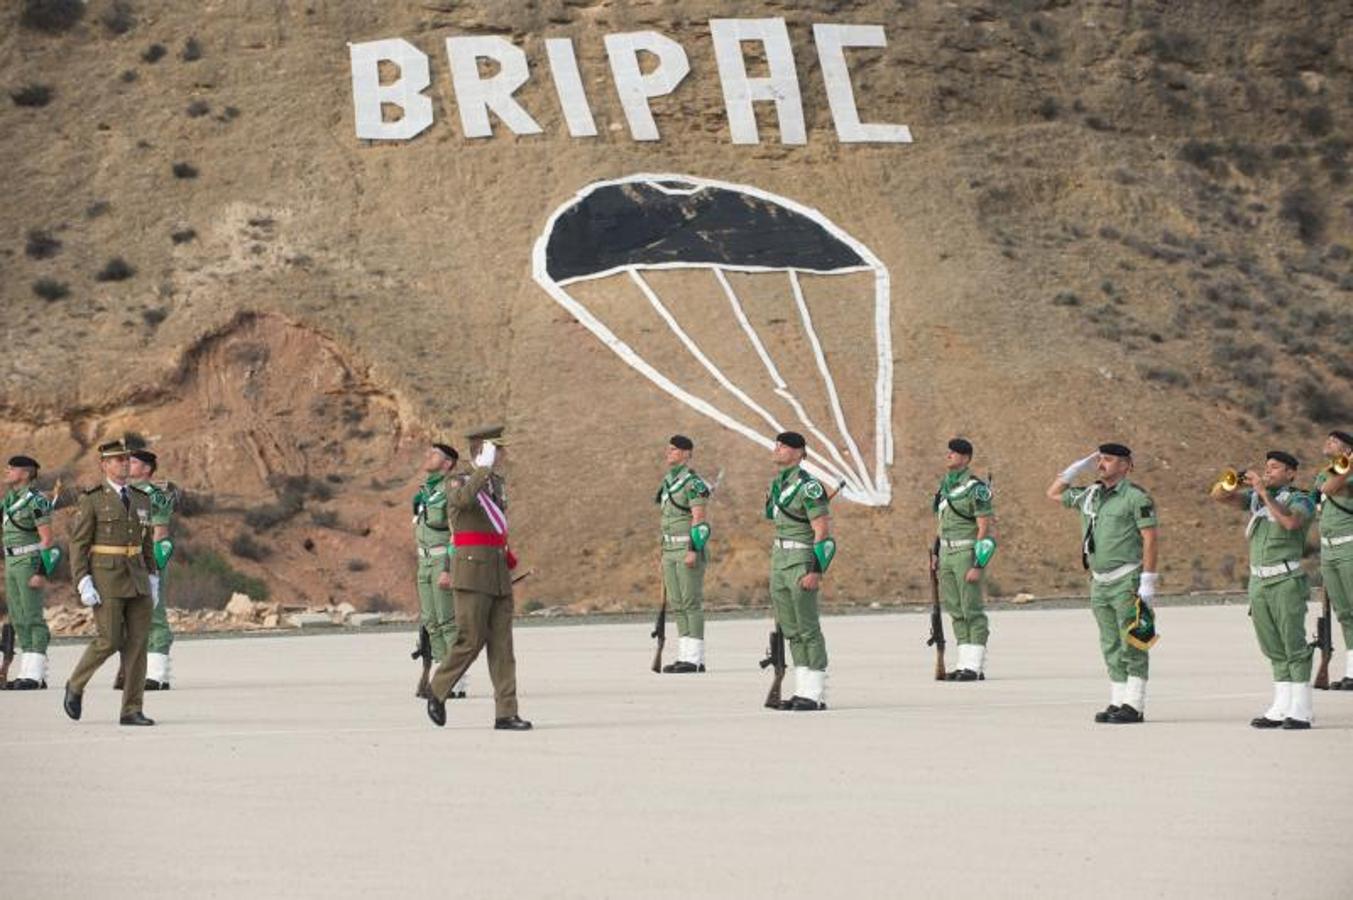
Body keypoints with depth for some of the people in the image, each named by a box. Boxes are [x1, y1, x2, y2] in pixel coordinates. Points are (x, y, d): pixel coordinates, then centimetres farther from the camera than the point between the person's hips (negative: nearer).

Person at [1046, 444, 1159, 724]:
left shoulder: (1136, 497, -9)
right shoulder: (1089, 496, 13)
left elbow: (1151, 538, -12)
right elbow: (1053, 493, 25)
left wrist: (1148, 582, -18)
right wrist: (1080, 467, 14)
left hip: (1127, 581, -7)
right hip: (1100, 582, 7)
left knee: (1132, 645, -6)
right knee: (1111, 647, 9)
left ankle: (1134, 706, -6)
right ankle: (1117, 703, 14)